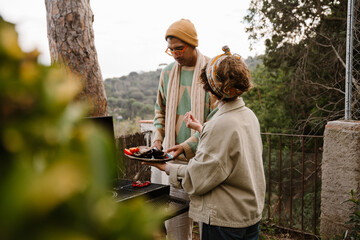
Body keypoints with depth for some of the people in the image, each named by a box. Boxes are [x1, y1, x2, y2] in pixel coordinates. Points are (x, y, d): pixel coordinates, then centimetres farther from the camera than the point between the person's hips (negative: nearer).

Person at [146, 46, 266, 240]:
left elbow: (197, 180, -20)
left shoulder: (221, 125, -25)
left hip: (225, 220, -8)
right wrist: (202, 128, 24)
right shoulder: (249, 115, 1)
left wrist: (167, 167, -5)